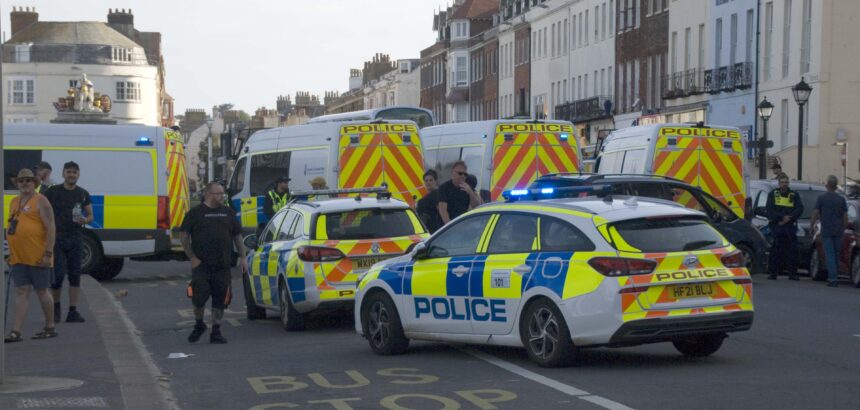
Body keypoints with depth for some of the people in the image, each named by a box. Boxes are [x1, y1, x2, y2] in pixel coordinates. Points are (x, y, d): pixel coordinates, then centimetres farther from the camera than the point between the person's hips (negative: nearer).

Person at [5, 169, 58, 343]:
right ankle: (16, 332, -2)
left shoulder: (40, 201, -6)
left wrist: (48, 253, -17)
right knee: (21, 292, 2)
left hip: (37, 256, -6)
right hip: (18, 257, 6)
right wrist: (10, 253, 16)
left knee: (41, 291, 3)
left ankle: (50, 328, 15)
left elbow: (50, 228, -11)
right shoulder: (14, 202, 15)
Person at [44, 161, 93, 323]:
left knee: (75, 275, 1)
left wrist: (85, 220, -10)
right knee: (58, 275, -7)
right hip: (57, 238, -3)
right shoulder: (53, 192, 1)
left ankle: (73, 311, 4)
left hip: (76, 238, 3)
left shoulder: (83, 194, 10)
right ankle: (56, 307, 15)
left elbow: (90, 215, 14)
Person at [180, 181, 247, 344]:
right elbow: (185, 237, 0)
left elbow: (237, 236, 16)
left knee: (220, 299, 2)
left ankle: (216, 331, 12)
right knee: (199, 297, -5)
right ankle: (198, 325, 19)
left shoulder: (228, 213, 12)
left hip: (222, 266, 3)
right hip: (201, 265, -3)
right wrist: (192, 258, -7)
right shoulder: (195, 213, 1)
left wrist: (242, 257, 8)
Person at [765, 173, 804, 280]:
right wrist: (781, 218, -12)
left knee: (792, 251, -3)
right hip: (776, 227, -1)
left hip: (790, 227, 1)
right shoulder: (773, 194, 9)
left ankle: (792, 273, 0)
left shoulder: (794, 195, 13)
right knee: (775, 251, -3)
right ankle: (773, 273, 0)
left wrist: (789, 218, -12)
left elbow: (799, 209, 2)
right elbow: (769, 210, -1)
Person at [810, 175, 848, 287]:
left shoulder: (821, 198, -6)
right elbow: (845, 216, 4)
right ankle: (834, 276, 23)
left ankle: (832, 278, -10)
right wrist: (844, 229, 14)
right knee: (836, 254, 15)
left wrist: (812, 225, 5)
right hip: (838, 231, 3)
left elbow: (815, 213, -8)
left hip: (826, 231, -3)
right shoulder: (841, 199, 3)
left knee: (830, 255, -3)